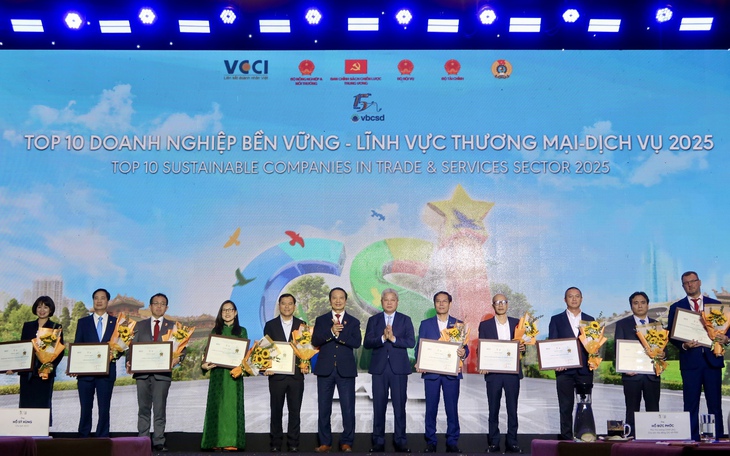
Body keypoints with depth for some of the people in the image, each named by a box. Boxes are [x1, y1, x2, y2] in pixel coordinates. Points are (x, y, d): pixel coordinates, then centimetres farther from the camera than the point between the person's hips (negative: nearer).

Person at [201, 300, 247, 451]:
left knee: (232, 405, -1)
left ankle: (232, 441, 1)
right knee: (217, 405, 1)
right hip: (217, 372, 1)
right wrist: (205, 364, -12)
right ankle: (216, 440, 6)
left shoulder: (241, 331, 8)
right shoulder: (215, 330, 11)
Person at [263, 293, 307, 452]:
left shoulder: (301, 325, 6)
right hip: (276, 374, 0)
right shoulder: (270, 325, 4)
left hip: (296, 374, 1)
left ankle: (293, 443, 13)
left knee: (294, 411, 5)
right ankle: (275, 443, 16)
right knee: (276, 410, 7)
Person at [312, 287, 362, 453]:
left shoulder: (353, 322, 7)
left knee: (348, 408, 0)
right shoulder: (321, 320, 9)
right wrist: (331, 331, -19)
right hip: (325, 369, 1)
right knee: (324, 408, 5)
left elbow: (357, 343, -8)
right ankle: (325, 442, 15)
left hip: (346, 370, -1)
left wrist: (339, 333, -16)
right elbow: (315, 341, -6)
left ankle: (346, 442, 11)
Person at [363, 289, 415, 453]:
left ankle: (400, 441, 11)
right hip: (379, 368, 1)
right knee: (379, 406, 4)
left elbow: (411, 342, -6)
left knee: (399, 406, 3)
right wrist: (383, 338, -19)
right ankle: (378, 441, 12)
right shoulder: (373, 320, 8)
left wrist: (393, 338, -18)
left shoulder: (405, 320, 6)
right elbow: (367, 343, -3)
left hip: (399, 368, -1)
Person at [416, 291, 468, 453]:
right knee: (431, 408, 3)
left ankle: (452, 442, 12)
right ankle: (430, 442, 12)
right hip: (431, 372, 0)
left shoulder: (459, 324, 8)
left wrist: (463, 353, -19)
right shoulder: (425, 324, 9)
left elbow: (465, 348, 5)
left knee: (452, 408, 2)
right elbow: (419, 347, 6)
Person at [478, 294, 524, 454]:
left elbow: (522, 345, 11)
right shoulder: (485, 325, 4)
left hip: (513, 372, 1)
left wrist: (522, 347, -13)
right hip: (493, 372, -1)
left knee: (512, 409, 4)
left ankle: (512, 442, 12)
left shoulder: (517, 323, 8)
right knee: (493, 409, 5)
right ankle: (493, 442, 11)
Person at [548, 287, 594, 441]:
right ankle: (566, 438, 6)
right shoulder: (556, 320, 7)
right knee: (566, 407, 1)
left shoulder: (590, 320, 13)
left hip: (585, 370, 2)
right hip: (565, 370, -2)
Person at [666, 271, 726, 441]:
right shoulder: (676, 307, 7)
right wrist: (683, 345, -14)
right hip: (690, 361, -1)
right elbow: (671, 335, 4)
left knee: (715, 403, 4)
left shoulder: (715, 304, 11)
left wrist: (725, 338, -10)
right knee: (691, 404, 1)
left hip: (712, 359, 1)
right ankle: (692, 439, 7)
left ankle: (718, 438, 11)